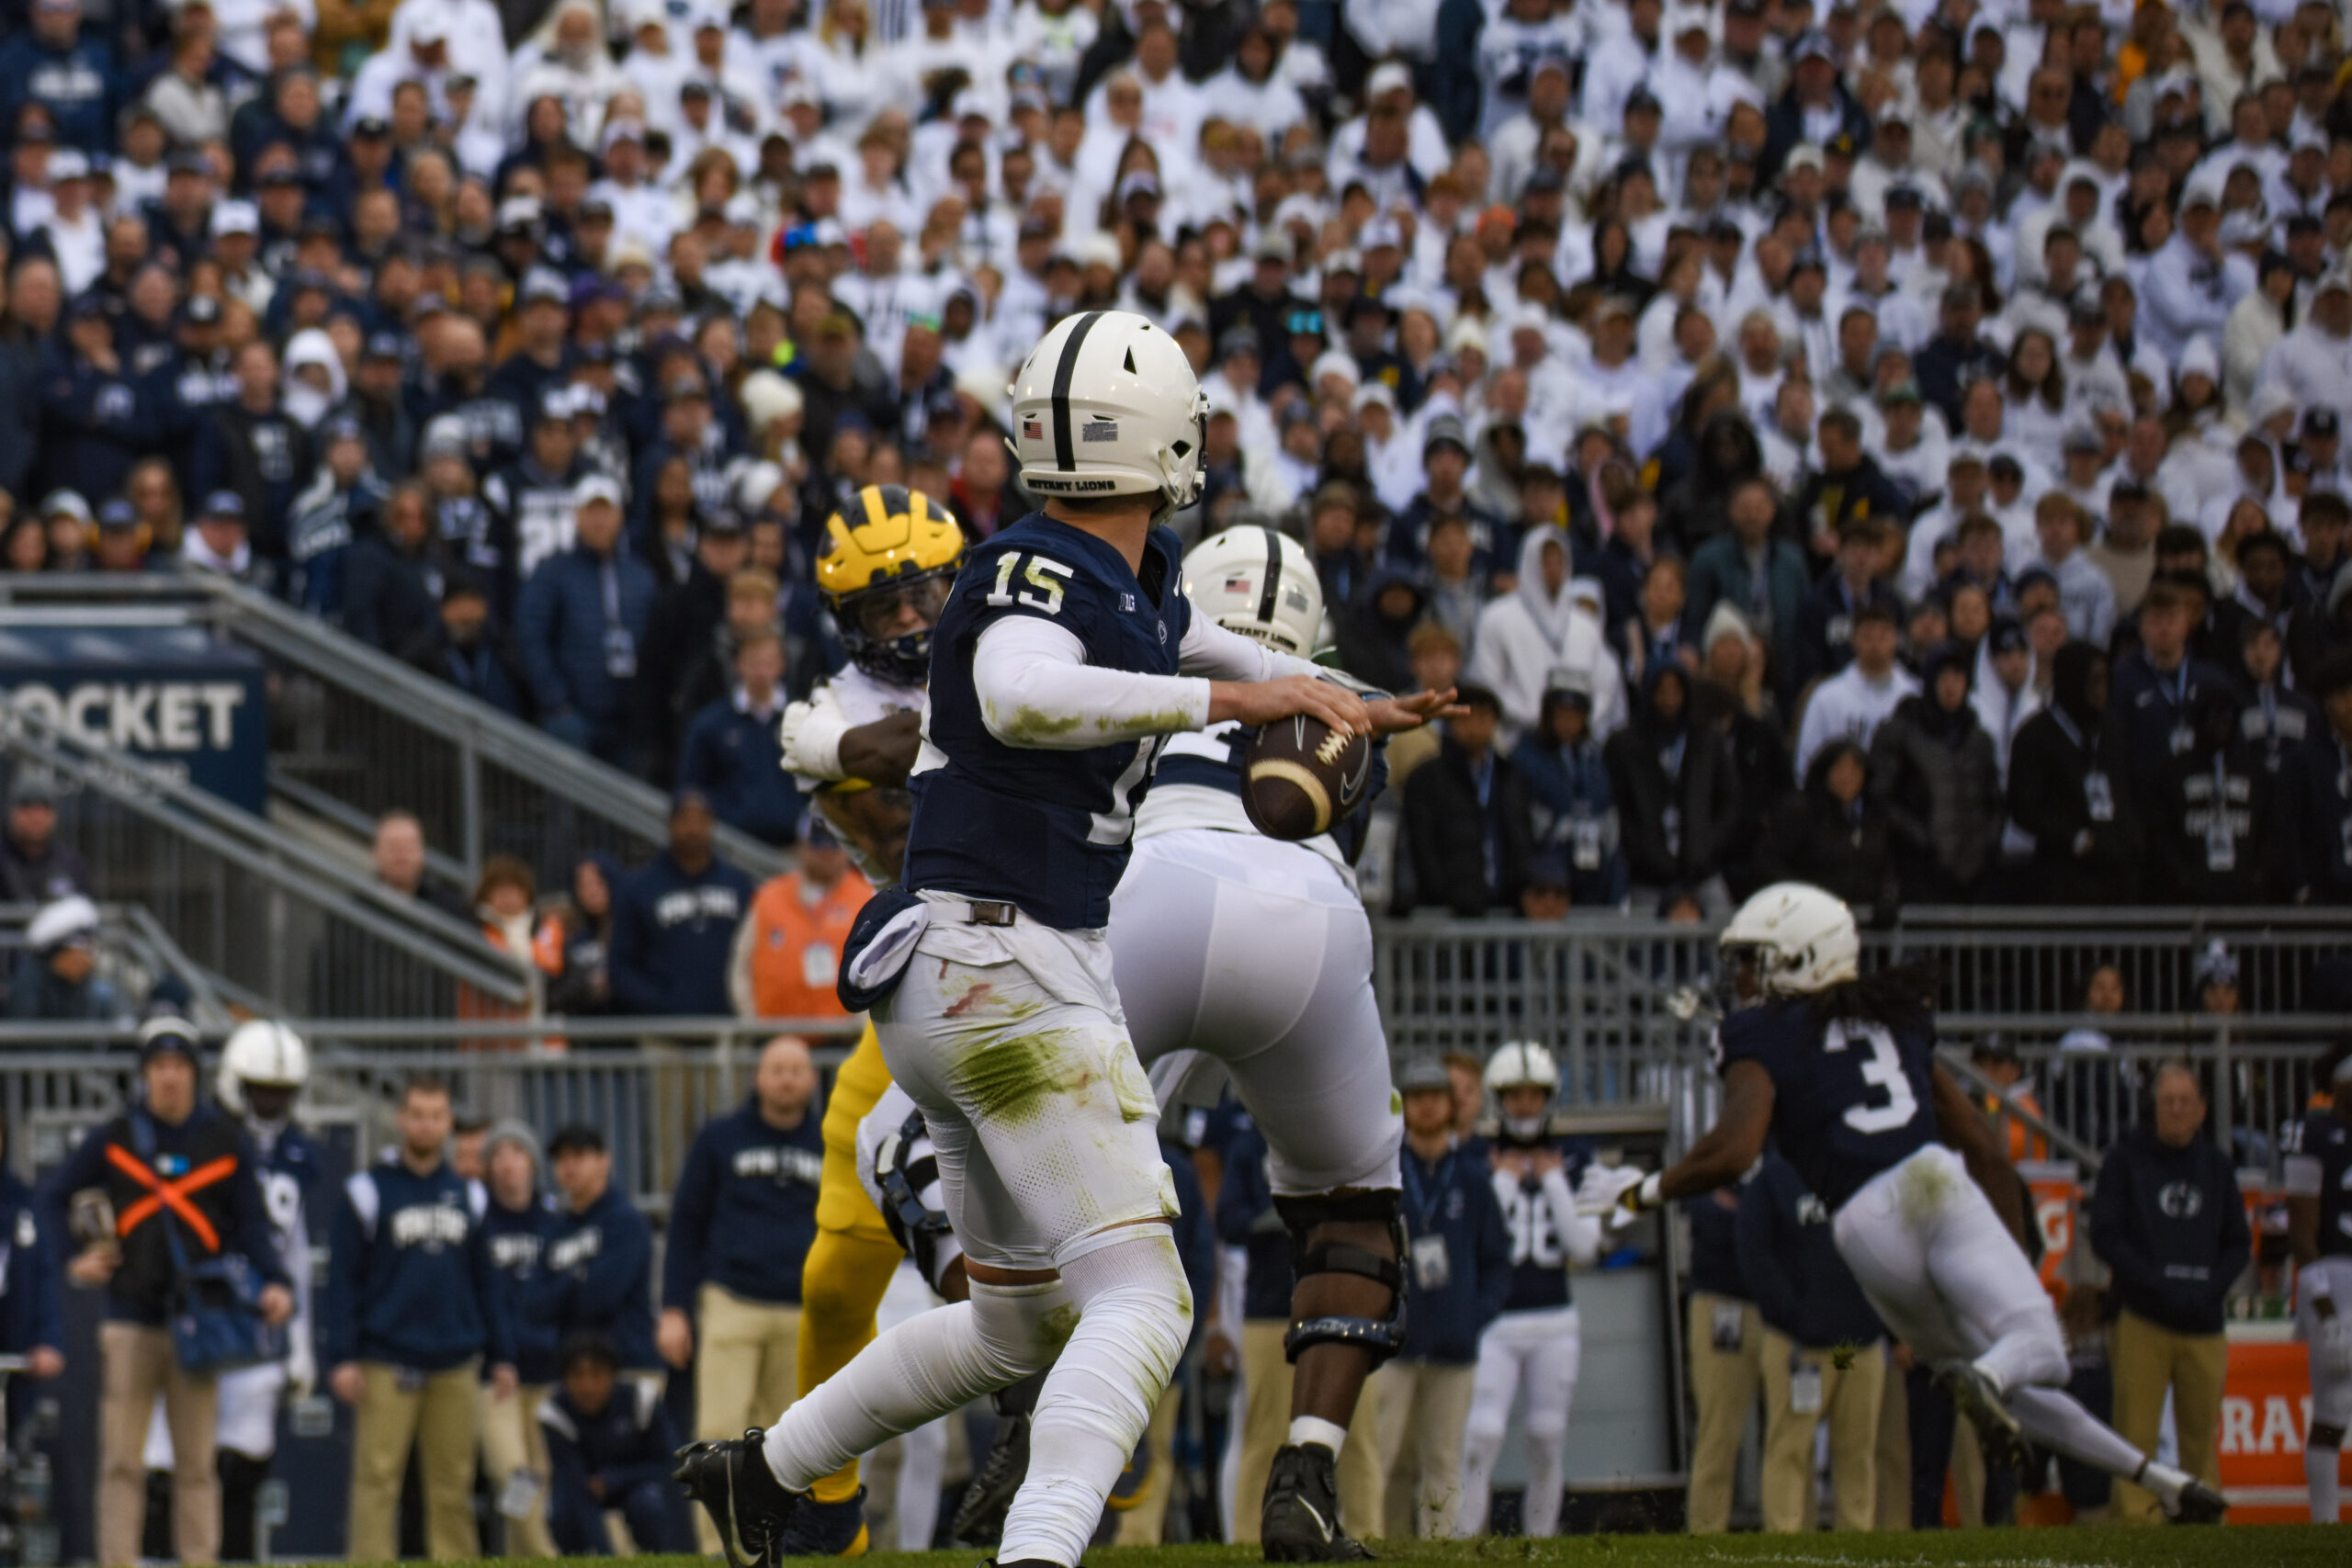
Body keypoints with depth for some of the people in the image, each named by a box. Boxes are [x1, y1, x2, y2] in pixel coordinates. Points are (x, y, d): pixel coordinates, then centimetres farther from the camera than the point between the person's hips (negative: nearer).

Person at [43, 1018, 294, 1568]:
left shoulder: (226, 1144, 7)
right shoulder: (114, 1140, 7)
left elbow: (251, 1226, 6)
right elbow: (53, 1198, 18)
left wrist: (274, 1282, -10)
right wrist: (75, 1258, 5)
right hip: (130, 1321, 0)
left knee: (197, 1461, 2)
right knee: (122, 1460, -3)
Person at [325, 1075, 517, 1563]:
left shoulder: (468, 1196, 14)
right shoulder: (368, 1190, 1)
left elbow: (485, 1282, 20)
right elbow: (342, 1280, -1)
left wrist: (501, 1356, 15)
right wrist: (342, 1357, -8)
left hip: (455, 1366, 4)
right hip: (386, 1367, -4)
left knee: (454, 1482, 3)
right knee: (377, 1478, -8)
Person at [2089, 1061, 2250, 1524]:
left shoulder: (2217, 1166, 13)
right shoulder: (2126, 1160, 4)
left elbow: (2239, 1244, 15)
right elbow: (2106, 1237, -2)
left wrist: (2212, 1286, -5)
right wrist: (2159, 1285, -13)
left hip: (2203, 1324, 3)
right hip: (2141, 1323, -3)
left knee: (2202, 1434, 5)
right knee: (2137, 1433, -8)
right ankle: (2136, 1520, -9)